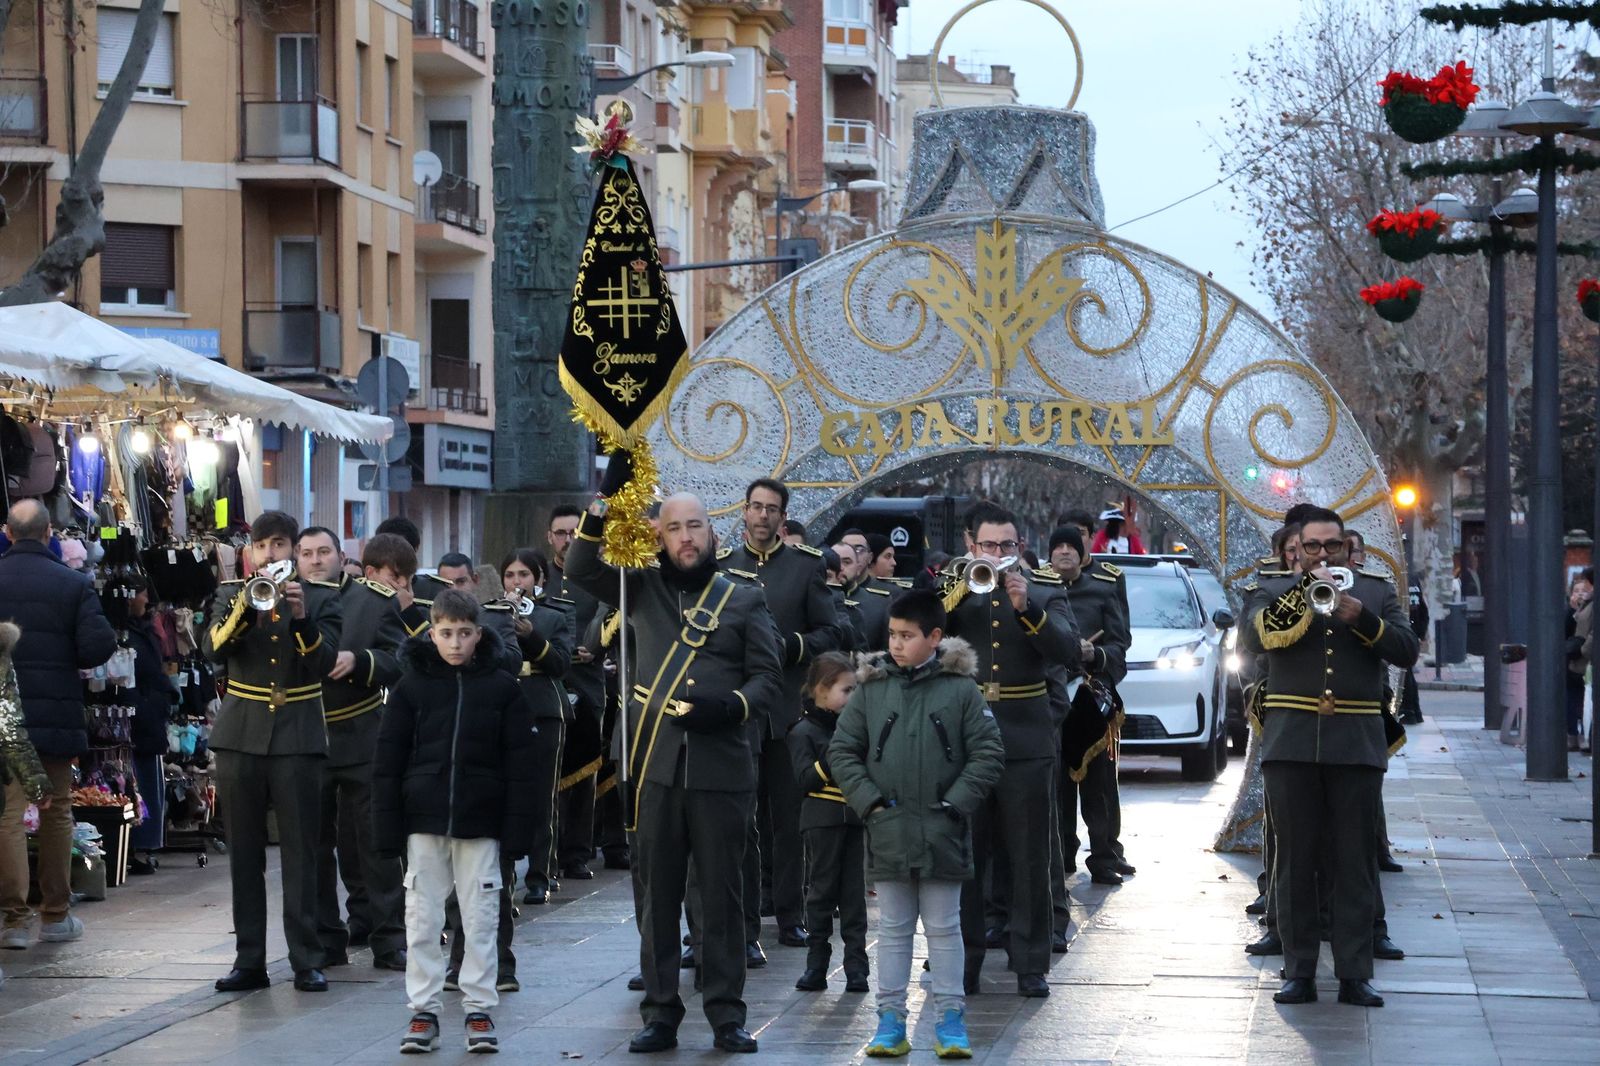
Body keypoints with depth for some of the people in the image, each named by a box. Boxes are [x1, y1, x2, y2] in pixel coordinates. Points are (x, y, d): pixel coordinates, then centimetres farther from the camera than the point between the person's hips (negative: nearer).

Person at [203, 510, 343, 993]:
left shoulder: (321, 597, 4)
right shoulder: (230, 594, 8)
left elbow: (325, 662, -8)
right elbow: (213, 648, -9)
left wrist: (301, 618, -24)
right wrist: (247, 607, -22)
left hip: (297, 739, -2)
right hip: (240, 737, 2)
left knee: (300, 853, -2)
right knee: (244, 855, 5)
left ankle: (307, 961, 3)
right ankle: (249, 960, 11)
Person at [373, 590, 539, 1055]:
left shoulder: (502, 688, -1)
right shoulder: (411, 685, 0)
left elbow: (518, 764, 0)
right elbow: (388, 761, 1)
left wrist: (516, 832, -5)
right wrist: (387, 831, -4)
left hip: (480, 823, -1)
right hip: (424, 821, 1)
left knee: (480, 919, 3)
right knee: (422, 919, 4)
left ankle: (479, 1010, 12)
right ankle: (423, 1011, 13)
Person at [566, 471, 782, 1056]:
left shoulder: (743, 600, 8)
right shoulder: (643, 588, 11)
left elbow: (768, 675, 6)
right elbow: (580, 567, -1)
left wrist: (729, 706, -14)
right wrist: (610, 494, -10)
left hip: (721, 767, -1)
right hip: (655, 766, 1)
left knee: (721, 893, 2)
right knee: (657, 894, 4)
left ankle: (727, 1014, 9)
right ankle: (660, 1013, 11)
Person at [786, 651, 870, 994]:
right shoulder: (804, 731, -3)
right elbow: (805, 778, -13)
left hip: (854, 819, 4)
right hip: (822, 820, -4)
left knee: (854, 893, 3)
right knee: (821, 890, 2)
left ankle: (856, 965, 5)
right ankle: (816, 964, 8)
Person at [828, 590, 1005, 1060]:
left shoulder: (961, 689, -4)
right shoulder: (871, 689, 2)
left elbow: (988, 754, -3)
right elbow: (841, 751, 5)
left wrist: (956, 803, -10)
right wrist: (867, 800, -5)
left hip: (943, 832, -2)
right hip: (887, 829, 2)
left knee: (944, 928, 6)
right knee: (893, 928, 9)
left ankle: (950, 1019, 12)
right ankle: (890, 1019, 14)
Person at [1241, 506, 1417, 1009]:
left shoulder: (1376, 591, 13)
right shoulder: (1276, 590, 11)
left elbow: (1407, 651, 1)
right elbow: (1252, 638, -7)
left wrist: (1362, 619, -13)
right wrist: (1303, 594, -12)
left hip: (1356, 742, 0)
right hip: (1291, 741, 0)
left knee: (1356, 864, 1)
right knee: (1294, 863, 2)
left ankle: (1355, 973, 4)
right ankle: (1298, 971, 7)